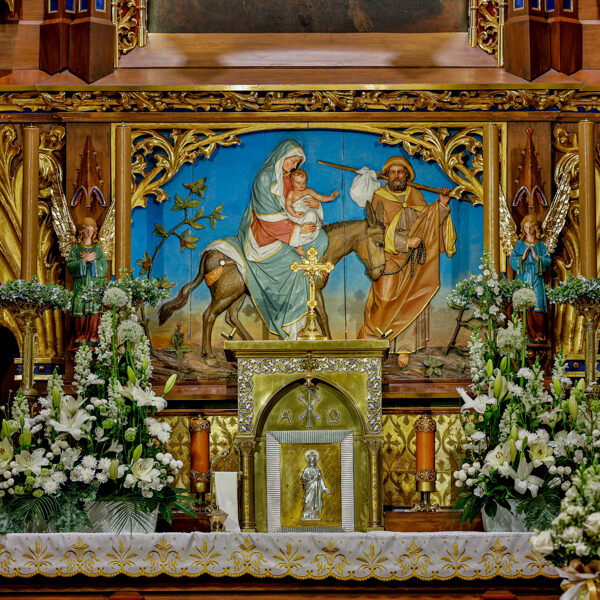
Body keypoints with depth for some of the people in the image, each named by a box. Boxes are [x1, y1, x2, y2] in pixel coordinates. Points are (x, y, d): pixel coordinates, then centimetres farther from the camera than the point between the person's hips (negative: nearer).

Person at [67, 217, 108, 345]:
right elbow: (70, 266, -3)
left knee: (94, 310, -6)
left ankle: (93, 337, -3)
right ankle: (80, 336, -1)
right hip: (80, 284, -1)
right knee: (80, 310, -6)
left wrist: (90, 260, -8)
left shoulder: (97, 248, 11)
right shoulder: (76, 248, 7)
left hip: (95, 284, 1)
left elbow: (104, 267, 1)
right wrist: (84, 260, -13)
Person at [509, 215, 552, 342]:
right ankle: (528, 333, -8)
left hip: (536, 278, 1)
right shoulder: (520, 244, 11)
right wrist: (522, 257, -12)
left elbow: (548, 260, 5)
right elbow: (512, 259, 4)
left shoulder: (540, 245, 12)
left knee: (537, 303, -7)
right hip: (523, 277, -1)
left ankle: (539, 334, -6)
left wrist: (537, 257, -10)